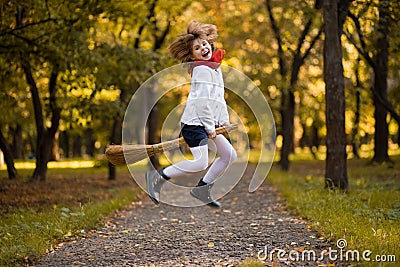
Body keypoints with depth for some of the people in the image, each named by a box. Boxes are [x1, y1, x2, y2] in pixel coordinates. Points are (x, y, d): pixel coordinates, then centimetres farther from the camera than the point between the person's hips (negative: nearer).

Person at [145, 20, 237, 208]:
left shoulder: (215, 67, 18)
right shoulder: (202, 69, -13)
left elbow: (219, 98, 22)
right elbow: (203, 101, -19)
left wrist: (224, 120, 12)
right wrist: (210, 127, -16)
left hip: (207, 122, 10)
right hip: (195, 122, -10)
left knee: (230, 155, 13)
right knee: (200, 162, -20)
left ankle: (202, 189, 17)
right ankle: (157, 177, -8)